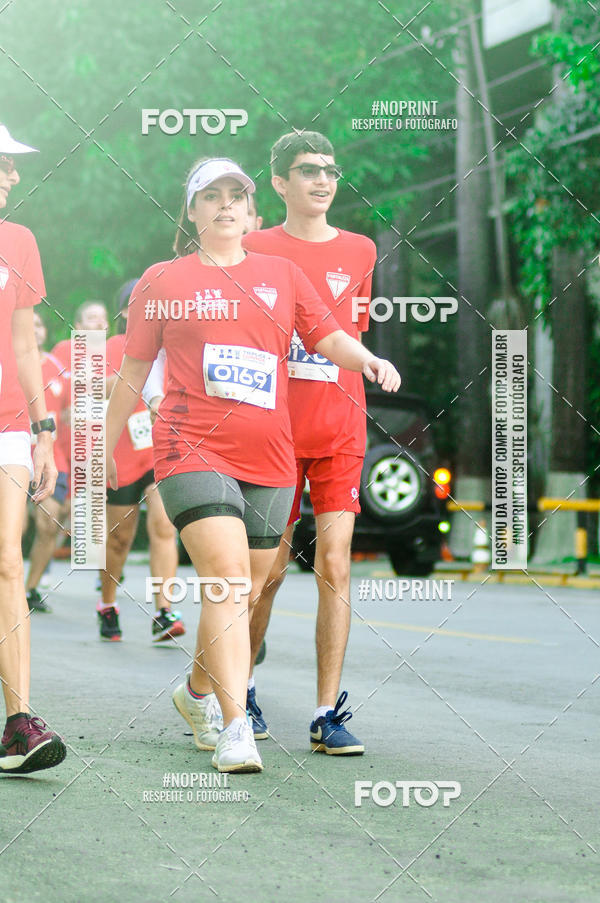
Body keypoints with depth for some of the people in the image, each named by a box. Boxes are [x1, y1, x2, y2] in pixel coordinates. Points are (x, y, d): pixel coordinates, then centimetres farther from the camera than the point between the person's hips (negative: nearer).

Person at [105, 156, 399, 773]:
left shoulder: (281, 275, 15)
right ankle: (235, 728, -22)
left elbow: (328, 336, 10)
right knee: (227, 577, -19)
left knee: (245, 590, 9)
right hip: (192, 449, -4)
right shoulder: (162, 282, 9)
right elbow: (133, 372, 14)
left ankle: (198, 691, 34)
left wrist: (366, 358, -12)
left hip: (268, 457, 4)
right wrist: (105, 449, 17)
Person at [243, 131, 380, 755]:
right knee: (270, 568, 5)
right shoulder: (255, 250, 3)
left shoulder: (359, 251, 10)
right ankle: (239, 691, 27)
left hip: (340, 431, 1)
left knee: (334, 565, -8)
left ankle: (328, 715, -5)